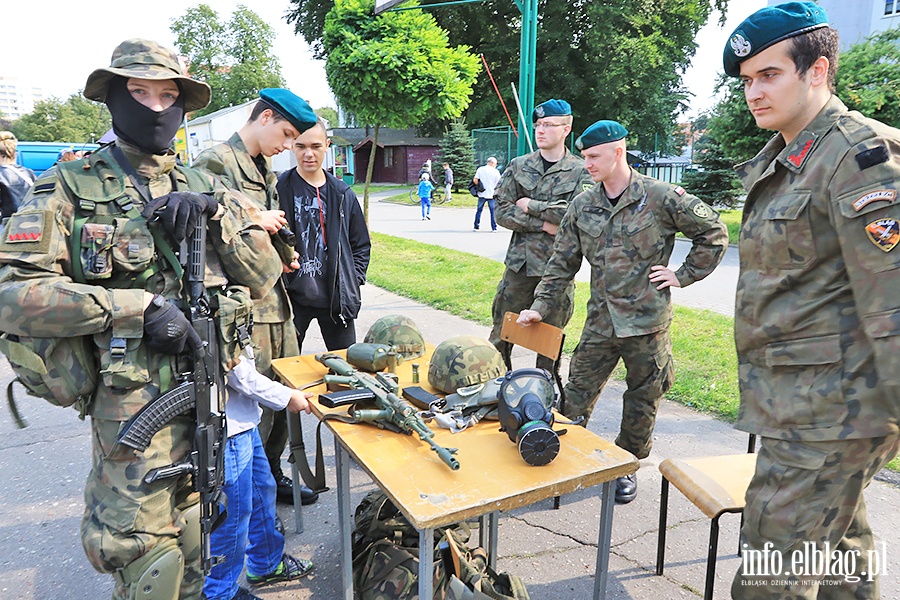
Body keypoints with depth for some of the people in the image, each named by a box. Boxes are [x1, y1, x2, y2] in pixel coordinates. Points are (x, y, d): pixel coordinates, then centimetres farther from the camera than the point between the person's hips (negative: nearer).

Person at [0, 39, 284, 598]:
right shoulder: (70, 187, -3)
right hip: (135, 399, -4)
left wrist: (215, 212, -11)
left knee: (193, 537, 21)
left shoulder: (204, 188, 8)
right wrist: (138, 306, -21)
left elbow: (264, 277, 3)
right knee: (142, 552, 6)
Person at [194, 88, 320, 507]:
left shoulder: (266, 170, 18)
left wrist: (283, 256, 8)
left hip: (275, 299, 9)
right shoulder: (216, 162, -9)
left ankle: (272, 475, 34)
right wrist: (255, 221, -17)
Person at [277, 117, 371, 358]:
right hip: (293, 296, -2)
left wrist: (354, 280, 4)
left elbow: (362, 244, 15)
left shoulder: (342, 194, 7)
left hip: (336, 297, 3)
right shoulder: (279, 189, -3)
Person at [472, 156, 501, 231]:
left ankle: (476, 226, 13)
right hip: (491, 194, -2)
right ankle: (494, 228, 4)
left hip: (482, 194, 2)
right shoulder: (496, 171, -4)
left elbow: (475, 180, -6)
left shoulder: (480, 169, 0)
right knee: (493, 211, 5)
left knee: (479, 210, 11)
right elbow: (498, 183, -4)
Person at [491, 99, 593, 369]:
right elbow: (502, 212, -1)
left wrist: (531, 206, -11)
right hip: (520, 263, 2)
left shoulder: (581, 171, -1)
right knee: (501, 333, 7)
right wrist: (544, 224, -12)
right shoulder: (518, 166, 6)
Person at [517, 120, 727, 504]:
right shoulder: (581, 207, 4)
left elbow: (714, 232, 2)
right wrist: (540, 308, 0)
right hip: (600, 322, 3)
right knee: (577, 398, 4)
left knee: (642, 402, 12)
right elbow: (562, 264, 8)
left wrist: (683, 275, -2)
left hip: (647, 319, -3)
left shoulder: (660, 197, -7)